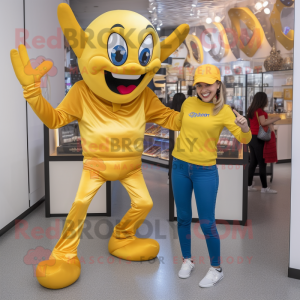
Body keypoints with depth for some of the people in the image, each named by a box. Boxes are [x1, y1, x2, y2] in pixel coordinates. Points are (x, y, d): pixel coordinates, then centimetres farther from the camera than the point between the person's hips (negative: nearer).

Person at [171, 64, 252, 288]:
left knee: (207, 223, 1)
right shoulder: (188, 103, 2)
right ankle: (187, 261, 33)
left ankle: (216, 269, 20)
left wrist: (245, 128, -33)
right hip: (180, 166, 4)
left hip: (205, 170, -4)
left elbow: (244, 139, -15)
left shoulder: (223, 110, -8)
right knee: (183, 218, 13)